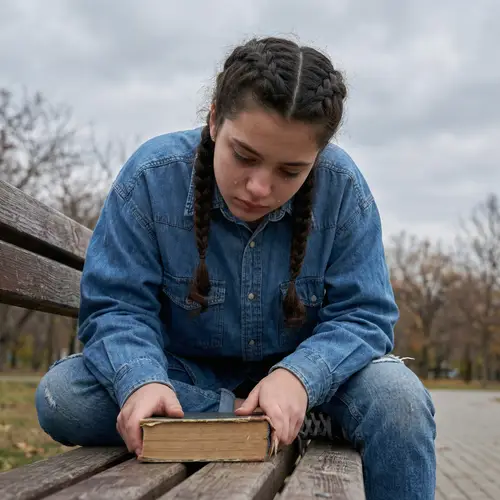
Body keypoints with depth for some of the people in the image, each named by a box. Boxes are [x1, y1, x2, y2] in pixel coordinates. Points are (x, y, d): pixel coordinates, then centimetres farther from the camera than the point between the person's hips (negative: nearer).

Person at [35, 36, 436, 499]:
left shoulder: (342, 188, -18)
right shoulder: (151, 177, -19)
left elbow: (363, 316, -16)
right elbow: (116, 306, -16)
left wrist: (298, 375, -36)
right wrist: (141, 379, -39)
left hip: (299, 370, -2)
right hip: (186, 370, 3)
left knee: (399, 397, -32)